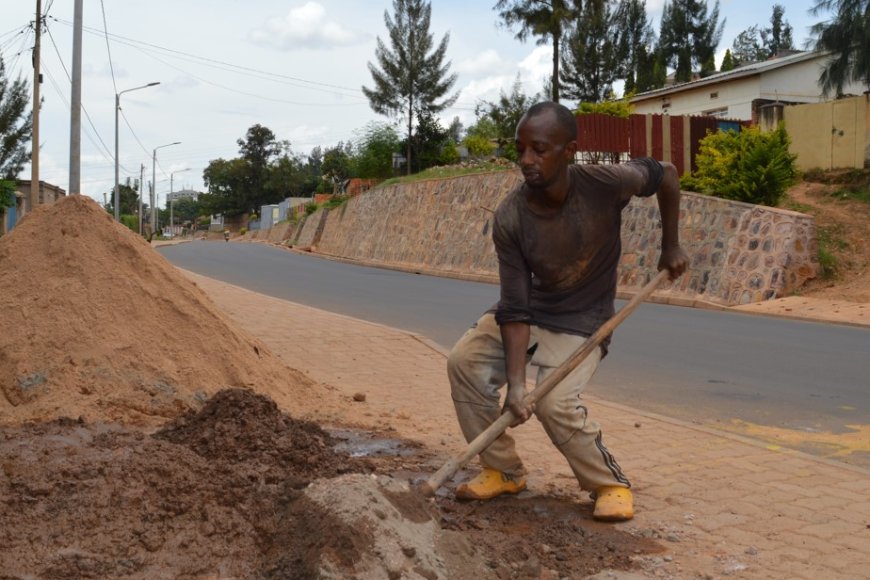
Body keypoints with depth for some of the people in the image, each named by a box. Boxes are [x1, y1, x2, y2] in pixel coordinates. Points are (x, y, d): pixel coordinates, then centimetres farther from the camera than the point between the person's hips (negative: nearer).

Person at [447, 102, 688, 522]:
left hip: (582, 320, -3)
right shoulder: (509, 219, -23)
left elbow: (665, 175, -4)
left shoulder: (605, 183, -27)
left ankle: (611, 484, 0)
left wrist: (670, 247, 1)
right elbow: (514, 310, -22)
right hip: (531, 309, 3)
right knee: (465, 361, -15)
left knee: (555, 401, -25)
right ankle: (503, 471, 2)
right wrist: (515, 384, -30)